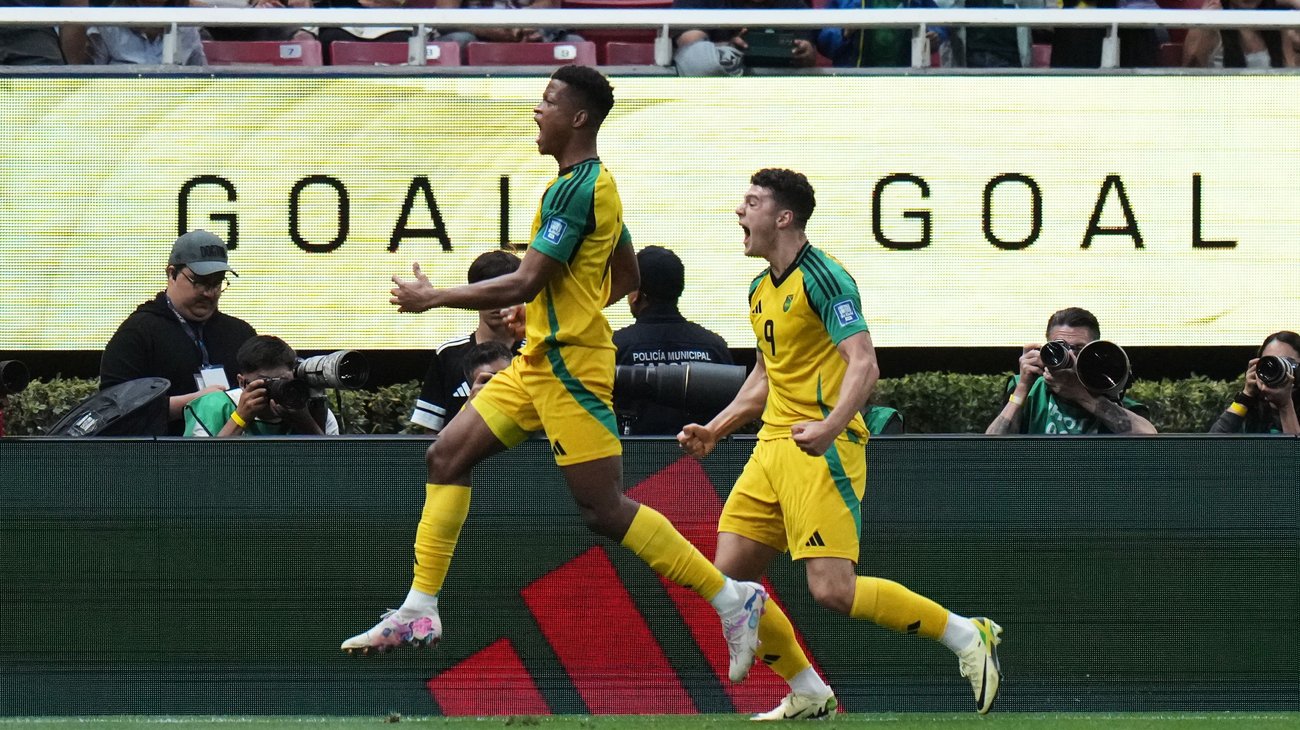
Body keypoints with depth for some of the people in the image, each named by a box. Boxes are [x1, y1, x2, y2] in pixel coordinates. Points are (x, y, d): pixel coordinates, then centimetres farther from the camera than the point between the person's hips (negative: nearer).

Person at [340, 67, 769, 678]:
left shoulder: (575, 189, -18)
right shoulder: (595, 183, 13)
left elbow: (524, 283, -22)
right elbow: (626, 278, 23)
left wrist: (432, 298, -14)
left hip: (569, 366, -10)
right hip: (539, 363, 10)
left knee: (602, 508, -10)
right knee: (447, 456, 6)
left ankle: (730, 598, -5)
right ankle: (419, 611, 7)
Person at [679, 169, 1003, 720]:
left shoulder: (822, 278, -11)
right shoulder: (760, 290, 16)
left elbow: (863, 364, -21)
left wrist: (830, 427, -35)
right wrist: (715, 430, 23)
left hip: (821, 449, -9)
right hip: (772, 443, 9)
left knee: (832, 589, -17)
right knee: (728, 576, 0)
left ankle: (967, 637, -3)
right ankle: (808, 695, 11)